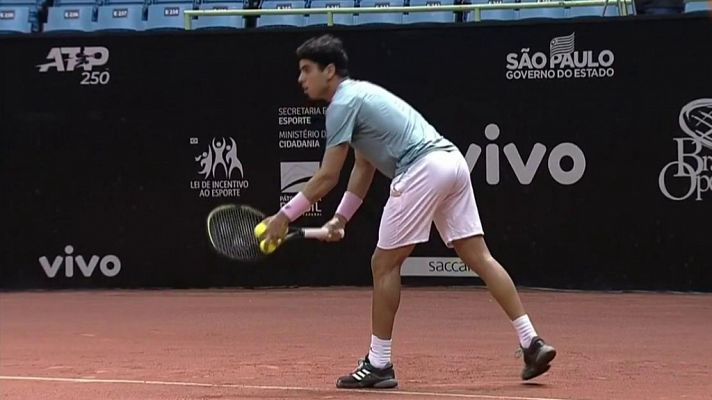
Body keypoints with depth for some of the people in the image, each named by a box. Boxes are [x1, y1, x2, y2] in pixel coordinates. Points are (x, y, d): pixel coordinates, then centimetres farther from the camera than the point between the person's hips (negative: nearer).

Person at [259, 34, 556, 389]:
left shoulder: (343, 103, -3)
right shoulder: (360, 94, 26)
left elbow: (327, 177, -6)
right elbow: (363, 169, 31)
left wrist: (284, 216, 2)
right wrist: (340, 218, 29)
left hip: (422, 169, -9)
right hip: (452, 160, 9)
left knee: (384, 264, 0)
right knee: (479, 257, 7)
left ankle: (378, 365, 4)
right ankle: (531, 343, 2)